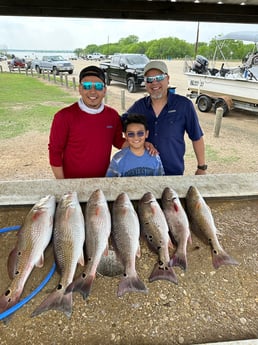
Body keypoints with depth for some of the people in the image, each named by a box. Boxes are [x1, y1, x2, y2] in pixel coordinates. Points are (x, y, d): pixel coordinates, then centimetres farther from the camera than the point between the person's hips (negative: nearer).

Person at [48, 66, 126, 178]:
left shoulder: (112, 115, -3)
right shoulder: (64, 116, -14)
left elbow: (118, 141, 11)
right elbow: (55, 151, -9)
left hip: (104, 179, 4)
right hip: (73, 180, -3)